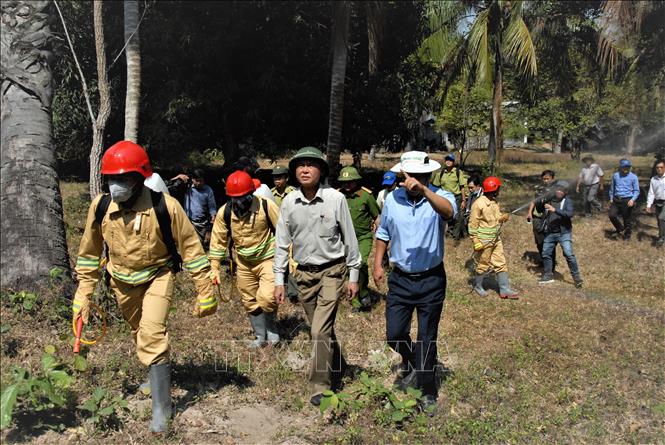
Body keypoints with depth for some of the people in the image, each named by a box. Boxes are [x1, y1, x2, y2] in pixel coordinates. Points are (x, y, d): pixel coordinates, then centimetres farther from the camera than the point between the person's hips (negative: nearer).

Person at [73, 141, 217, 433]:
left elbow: (191, 249, -16)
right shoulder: (100, 207, -15)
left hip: (157, 276, -4)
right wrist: (83, 294, 2)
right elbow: (90, 253, 0)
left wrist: (205, 293, -13)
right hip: (122, 281, 4)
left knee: (151, 334, -20)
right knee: (140, 334, 20)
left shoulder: (165, 207, -26)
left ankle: (161, 406, -7)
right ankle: (157, 374, 49)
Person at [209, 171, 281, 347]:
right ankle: (261, 337, 32)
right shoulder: (225, 212, -11)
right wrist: (214, 268, -2)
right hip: (244, 264, 4)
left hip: (268, 259, -4)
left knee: (267, 298, -17)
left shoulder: (266, 206, -19)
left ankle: (271, 329, 12)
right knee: (250, 302, 12)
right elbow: (218, 241, -1)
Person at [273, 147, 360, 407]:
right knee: (320, 328, 16)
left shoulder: (335, 199, -12)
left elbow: (349, 238, -4)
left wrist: (354, 276, -2)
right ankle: (335, 363, 42)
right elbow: (282, 242, 4)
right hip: (304, 273, 4)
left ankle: (320, 386, 2)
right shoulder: (289, 203, -3)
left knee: (321, 330, -11)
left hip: (331, 271, -4)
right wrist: (279, 280, 2)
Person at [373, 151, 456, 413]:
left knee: (427, 339, 8)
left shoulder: (440, 197, -13)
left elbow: (448, 212, -39)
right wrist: (377, 265, 7)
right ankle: (411, 362, 43)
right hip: (400, 278, 3)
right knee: (394, 335, 8)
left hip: (431, 280, -3)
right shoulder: (392, 199, -3)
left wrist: (423, 190, -51)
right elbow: (383, 234, 12)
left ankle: (427, 394, 26)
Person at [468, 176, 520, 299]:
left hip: (496, 239, 8)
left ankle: (504, 290, 14)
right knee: (483, 265, 7)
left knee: (501, 264, 8)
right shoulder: (479, 204, -19)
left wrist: (503, 218, -2)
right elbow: (473, 224, -17)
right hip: (484, 241, -8)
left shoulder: (494, 202, 7)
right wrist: (476, 241, -19)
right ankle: (477, 286, 29)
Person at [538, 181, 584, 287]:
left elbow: (569, 214, -26)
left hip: (564, 232, -6)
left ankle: (576, 277, -5)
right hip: (550, 233, 6)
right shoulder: (550, 200, 9)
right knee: (546, 253, 10)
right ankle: (548, 275, 25)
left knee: (568, 254, -15)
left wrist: (555, 210, -30)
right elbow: (545, 215, 26)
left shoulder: (567, 201, -7)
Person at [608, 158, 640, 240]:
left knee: (627, 219, 4)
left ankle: (627, 236, 22)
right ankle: (620, 230, 18)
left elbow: (636, 190, -2)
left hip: (627, 201, -3)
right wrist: (611, 198, 17)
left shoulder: (633, 177, -5)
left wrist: (633, 200, -17)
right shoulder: (615, 175, 5)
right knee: (612, 215, -6)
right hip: (616, 200, 3)